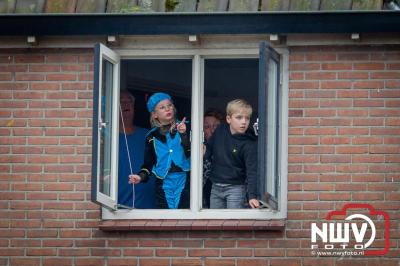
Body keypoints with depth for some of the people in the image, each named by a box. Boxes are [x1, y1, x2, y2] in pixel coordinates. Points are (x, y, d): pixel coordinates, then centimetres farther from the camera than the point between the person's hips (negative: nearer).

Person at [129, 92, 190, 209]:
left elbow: (190, 154, -8)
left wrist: (183, 135, -20)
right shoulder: (152, 137, 10)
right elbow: (148, 164, 13)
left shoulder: (185, 128, 2)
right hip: (164, 184, 2)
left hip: (183, 181, -2)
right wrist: (141, 176, -6)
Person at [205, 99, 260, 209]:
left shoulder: (250, 144, -16)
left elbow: (252, 171, -20)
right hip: (216, 187, 5)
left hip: (236, 188, -5)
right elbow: (210, 147, 18)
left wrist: (252, 196, -30)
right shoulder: (220, 130, 0)